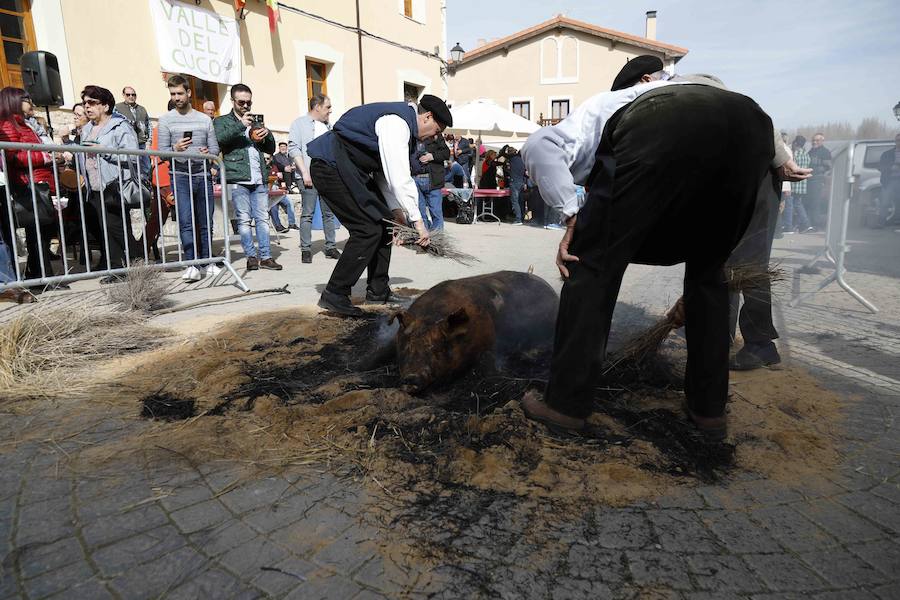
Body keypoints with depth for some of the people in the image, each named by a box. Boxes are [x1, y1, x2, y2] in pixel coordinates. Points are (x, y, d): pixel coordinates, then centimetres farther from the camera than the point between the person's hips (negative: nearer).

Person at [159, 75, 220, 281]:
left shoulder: (205, 119, 14)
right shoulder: (166, 120, 7)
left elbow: (215, 148, 13)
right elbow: (162, 151, 1)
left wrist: (207, 152, -10)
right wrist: (175, 149, -20)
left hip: (203, 175, 2)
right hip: (180, 176, -2)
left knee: (206, 222, 5)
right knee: (186, 222, -11)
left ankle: (206, 262, 15)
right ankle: (191, 265, -10)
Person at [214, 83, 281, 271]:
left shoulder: (256, 122, 24)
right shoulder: (222, 121, 11)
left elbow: (271, 149, 25)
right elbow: (218, 140, -10)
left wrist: (267, 135, 4)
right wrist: (240, 126, -16)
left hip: (259, 180, 4)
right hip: (238, 180, -4)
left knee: (262, 218, 0)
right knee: (244, 219, -5)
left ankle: (265, 256, 1)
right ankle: (251, 256, -1)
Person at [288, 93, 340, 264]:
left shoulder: (327, 126, 22)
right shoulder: (300, 123, 4)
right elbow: (293, 149, -5)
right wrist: (305, 172, -13)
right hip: (310, 176, -5)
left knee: (329, 213, 5)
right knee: (307, 214, -5)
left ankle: (330, 247, 10)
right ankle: (306, 250, -1)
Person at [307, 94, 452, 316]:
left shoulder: (403, 124, 13)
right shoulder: (396, 124, -20)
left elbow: (386, 172, 15)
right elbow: (400, 179, -27)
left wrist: (396, 211, 5)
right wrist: (417, 221, -22)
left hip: (348, 169, 11)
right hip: (330, 166, -11)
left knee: (383, 222, 10)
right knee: (368, 228, -14)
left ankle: (378, 290, 18)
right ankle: (334, 295, -7)